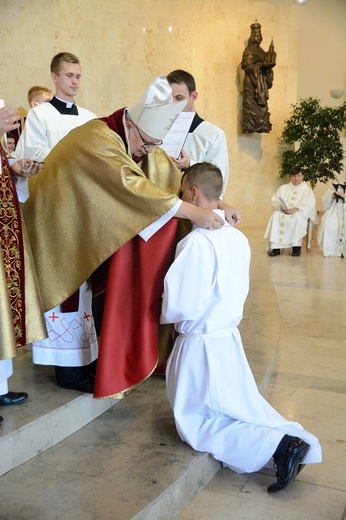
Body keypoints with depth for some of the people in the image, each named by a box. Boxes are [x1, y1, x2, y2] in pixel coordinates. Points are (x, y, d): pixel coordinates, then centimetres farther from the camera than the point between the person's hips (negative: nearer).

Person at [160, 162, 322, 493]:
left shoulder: (196, 242, -24)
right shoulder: (238, 238, 2)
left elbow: (183, 305, -23)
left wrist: (164, 313, -4)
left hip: (200, 344, -8)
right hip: (229, 336, 8)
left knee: (196, 423, 6)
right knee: (242, 405, 23)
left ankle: (276, 446, -10)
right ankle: (295, 440, 5)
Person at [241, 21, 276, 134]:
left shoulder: (261, 51, 19)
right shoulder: (248, 51, -2)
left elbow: (268, 63, 12)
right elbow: (247, 66, -14)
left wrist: (269, 59, -8)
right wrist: (261, 65, -19)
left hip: (262, 82, 7)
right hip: (251, 82, -7)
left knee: (262, 104, 4)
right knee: (250, 104, -9)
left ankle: (262, 125, 6)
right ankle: (249, 126, -9)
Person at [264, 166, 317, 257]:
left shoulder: (307, 190, 12)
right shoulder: (283, 188, 22)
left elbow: (309, 205, -4)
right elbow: (274, 200, 11)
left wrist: (295, 209, -21)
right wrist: (280, 207, -12)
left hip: (299, 213, -2)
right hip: (282, 212, 3)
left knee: (297, 217, -39)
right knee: (275, 216, -32)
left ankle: (296, 247, -33)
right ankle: (276, 247, -33)